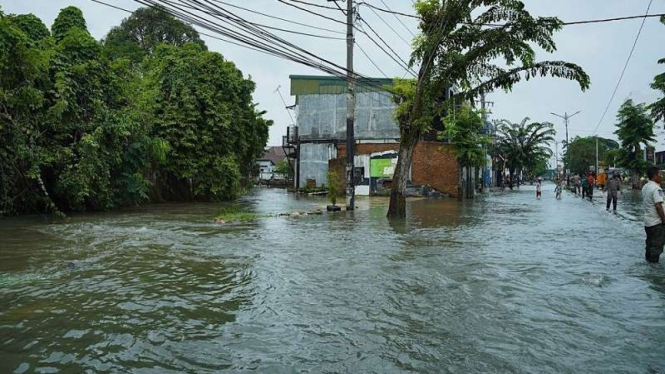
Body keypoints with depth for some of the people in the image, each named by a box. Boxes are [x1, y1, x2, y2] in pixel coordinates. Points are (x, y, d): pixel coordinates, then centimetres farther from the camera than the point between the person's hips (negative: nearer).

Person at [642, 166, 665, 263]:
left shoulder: (645, 187, 8)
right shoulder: (656, 188, -20)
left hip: (647, 221, 9)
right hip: (657, 222, -9)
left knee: (650, 243, 17)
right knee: (657, 245, 1)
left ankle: (648, 259, 25)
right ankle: (654, 262, 6)